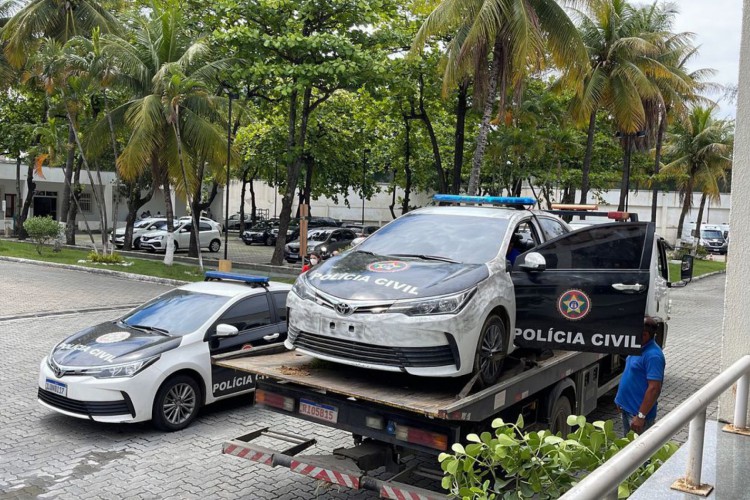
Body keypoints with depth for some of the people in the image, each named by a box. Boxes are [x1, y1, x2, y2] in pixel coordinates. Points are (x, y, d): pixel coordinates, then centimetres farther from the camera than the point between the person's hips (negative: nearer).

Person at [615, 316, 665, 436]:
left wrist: (641, 416, -26)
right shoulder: (639, 347, 4)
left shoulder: (653, 355, -25)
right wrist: (622, 401, 18)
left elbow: (654, 389, -27)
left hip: (638, 412, -9)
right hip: (627, 408, 9)